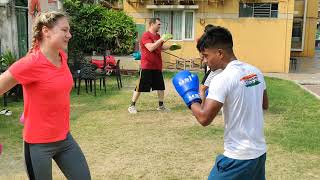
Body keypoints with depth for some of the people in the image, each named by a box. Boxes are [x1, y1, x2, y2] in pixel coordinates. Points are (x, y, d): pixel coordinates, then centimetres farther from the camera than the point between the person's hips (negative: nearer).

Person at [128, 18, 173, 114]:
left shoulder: (158, 36, 13)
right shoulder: (146, 35, -12)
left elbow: (161, 47, 26)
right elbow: (151, 48, -25)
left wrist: (170, 46, 10)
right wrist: (161, 39, -24)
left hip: (157, 66, 8)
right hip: (147, 66, -8)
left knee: (161, 86, 12)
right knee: (140, 87, -2)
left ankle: (161, 105, 25)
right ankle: (132, 106, 9)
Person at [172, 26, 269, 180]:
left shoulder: (222, 79, -20)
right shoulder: (255, 72, 3)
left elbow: (204, 118, -22)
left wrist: (189, 95, -8)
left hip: (238, 157, -7)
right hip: (259, 152, 8)